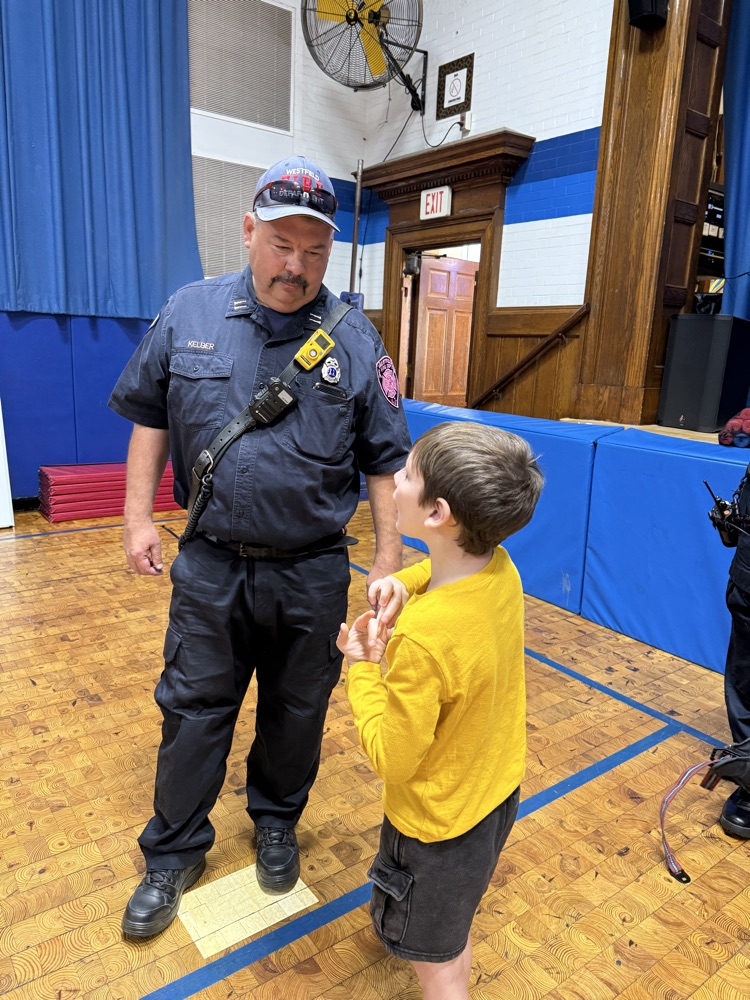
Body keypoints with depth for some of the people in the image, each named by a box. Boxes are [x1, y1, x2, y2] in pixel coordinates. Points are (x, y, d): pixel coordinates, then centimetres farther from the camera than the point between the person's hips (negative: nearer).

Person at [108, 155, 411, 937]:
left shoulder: (356, 341, -5)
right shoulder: (189, 313, -1)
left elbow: (384, 461, -2)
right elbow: (149, 416, 8)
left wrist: (387, 560, -4)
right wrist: (138, 514, 3)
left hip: (311, 575, 0)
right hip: (210, 566, 1)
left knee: (296, 714, 17)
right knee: (193, 712, 14)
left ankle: (276, 824, 44)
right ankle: (173, 855, 36)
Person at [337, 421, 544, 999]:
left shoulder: (423, 638, -40)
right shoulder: (500, 570, -17)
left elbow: (390, 758, -27)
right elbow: (439, 571, 6)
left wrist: (363, 668, -17)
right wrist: (400, 582, -14)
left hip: (439, 816, -8)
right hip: (498, 789, 8)